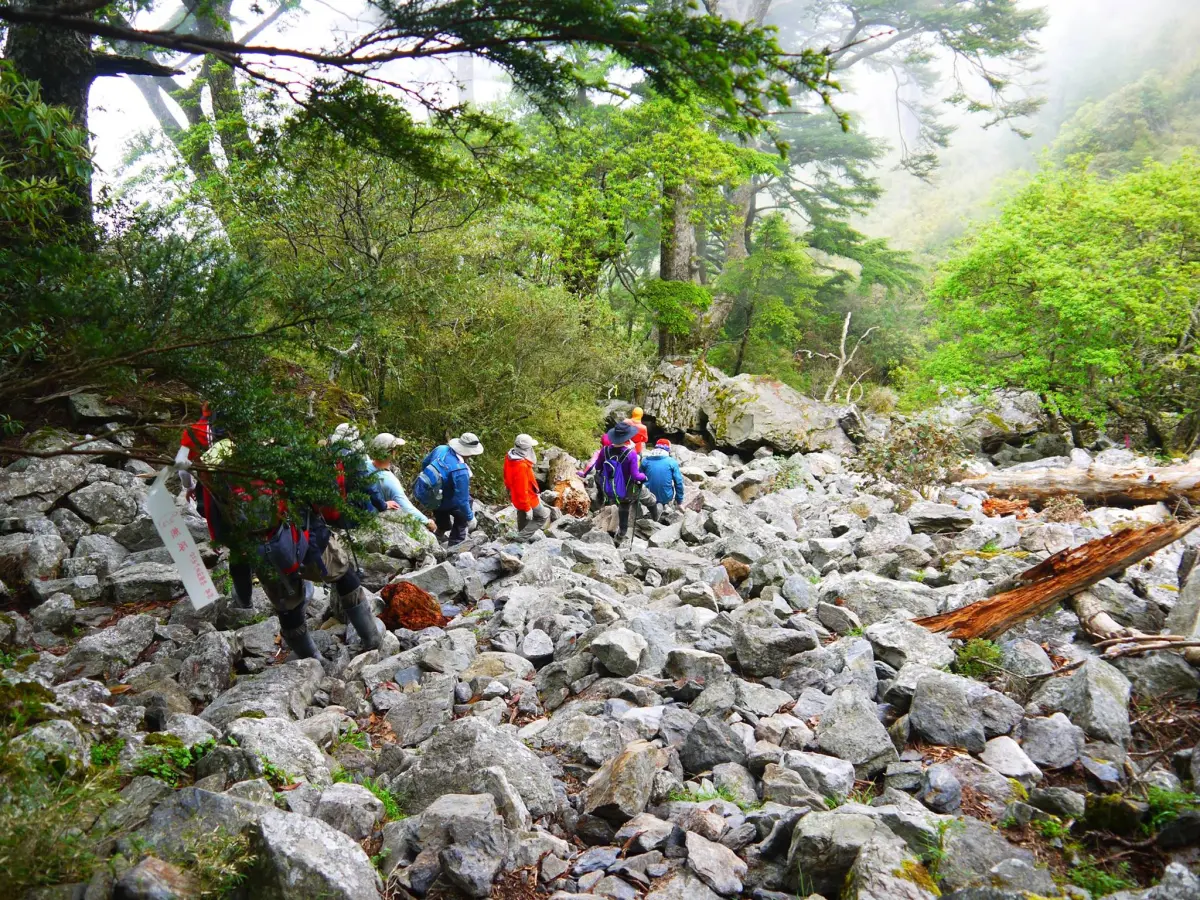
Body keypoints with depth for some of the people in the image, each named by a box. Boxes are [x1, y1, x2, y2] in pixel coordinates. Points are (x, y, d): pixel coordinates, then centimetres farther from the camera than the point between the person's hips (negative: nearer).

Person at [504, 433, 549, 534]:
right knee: (544, 516, 13)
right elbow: (522, 490, -31)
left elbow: (508, 478, 7)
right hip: (528, 500, -8)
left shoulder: (510, 457, -10)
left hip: (516, 497, 8)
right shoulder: (521, 466, -38)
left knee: (523, 519, 27)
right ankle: (523, 535, 12)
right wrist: (528, 509, -21)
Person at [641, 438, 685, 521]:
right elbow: (678, 482, -3)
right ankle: (666, 506, 12)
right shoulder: (671, 462, -4)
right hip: (667, 498, -3)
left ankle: (654, 506, 7)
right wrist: (679, 502, 7)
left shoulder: (645, 460, 0)